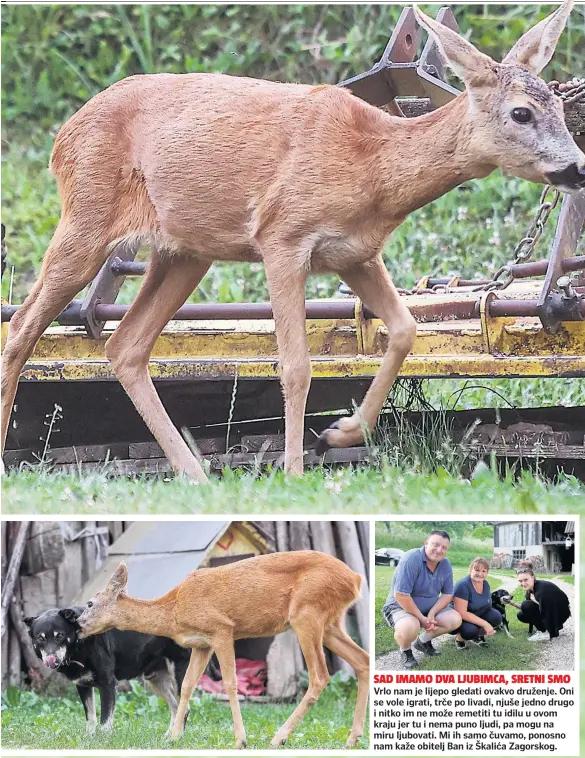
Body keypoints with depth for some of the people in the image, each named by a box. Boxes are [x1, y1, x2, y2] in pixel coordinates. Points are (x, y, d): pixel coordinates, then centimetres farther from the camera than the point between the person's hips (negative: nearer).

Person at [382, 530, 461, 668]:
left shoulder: (445, 565, -5)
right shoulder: (411, 559, -27)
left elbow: (447, 594, 2)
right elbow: (401, 595, -30)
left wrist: (432, 613, -17)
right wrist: (422, 619, -23)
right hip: (400, 607, -7)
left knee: (455, 619, -12)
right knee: (410, 627, -39)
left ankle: (423, 641, 15)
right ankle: (405, 650, -2)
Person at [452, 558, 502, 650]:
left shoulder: (485, 584, -1)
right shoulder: (463, 585, -24)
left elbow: (487, 606, 9)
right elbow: (461, 613, -29)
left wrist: (489, 628, -6)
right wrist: (485, 624, -31)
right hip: (460, 619, -7)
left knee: (496, 617, -19)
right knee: (470, 630, -38)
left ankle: (478, 635, 6)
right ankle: (459, 637, -2)